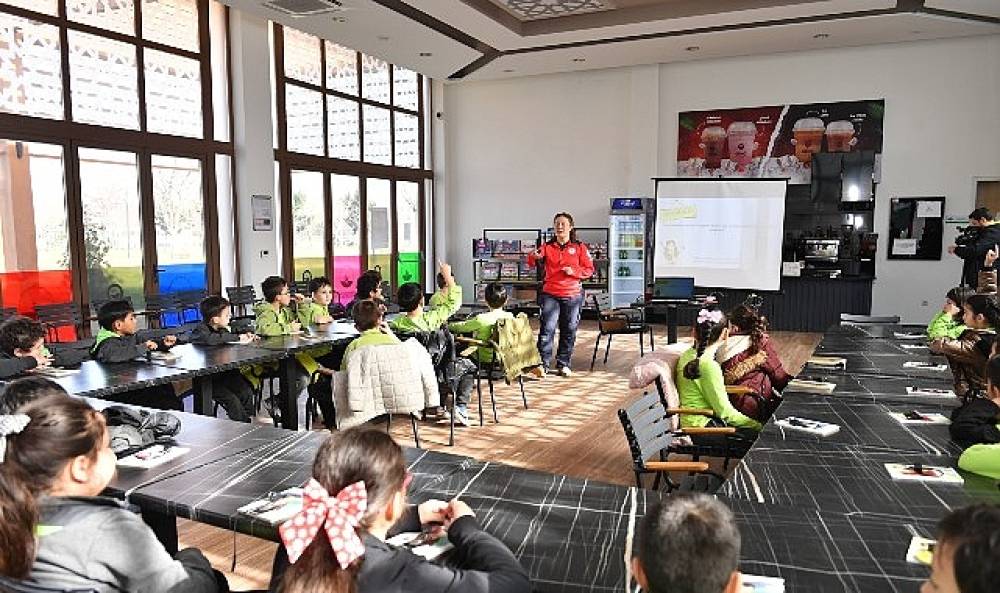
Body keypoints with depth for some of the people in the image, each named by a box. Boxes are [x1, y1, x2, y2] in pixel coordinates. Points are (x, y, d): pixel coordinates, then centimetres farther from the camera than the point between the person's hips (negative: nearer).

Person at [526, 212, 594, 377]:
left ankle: (563, 364, 20)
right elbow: (532, 262, -8)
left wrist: (574, 271, -14)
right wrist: (534, 257, -31)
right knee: (547, 329, -9)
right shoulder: (547, 246, 5)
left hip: (573, 296, 1)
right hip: (550, 295, -1)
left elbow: (589, 270, 3)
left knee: (569, 331, 8)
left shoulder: (579, 247, 4)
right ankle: (543, 363, -2)